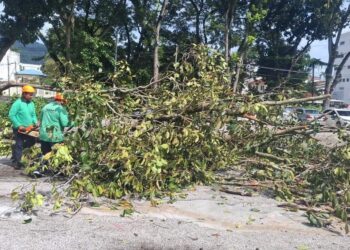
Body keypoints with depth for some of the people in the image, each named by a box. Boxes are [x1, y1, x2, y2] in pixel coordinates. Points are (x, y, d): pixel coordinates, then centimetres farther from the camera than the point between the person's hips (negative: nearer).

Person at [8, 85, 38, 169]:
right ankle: (16, 162, 13)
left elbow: (33, 115, 15)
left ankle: (15, 149, 31)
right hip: (19, 129, -7)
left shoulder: (31, 104, 6)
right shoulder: (17, 103, -16)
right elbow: (11, 115, -17)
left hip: (28, 128, 7)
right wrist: (19, 126, -20)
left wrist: (35, 122, -5)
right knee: (19, 145, 0)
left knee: (32, 141, 11)